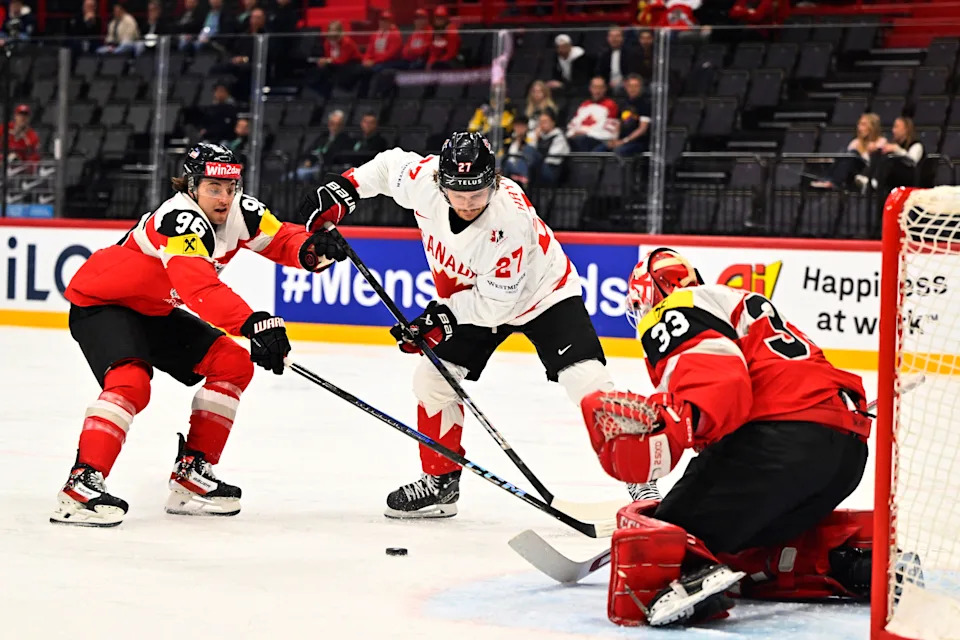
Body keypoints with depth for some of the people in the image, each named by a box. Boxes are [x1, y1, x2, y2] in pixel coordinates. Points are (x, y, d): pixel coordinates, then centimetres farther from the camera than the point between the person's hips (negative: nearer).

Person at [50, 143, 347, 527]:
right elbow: (200, 286, -47)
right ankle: (82, 484, -33)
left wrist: (309, 248, -30)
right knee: (131, 381, -33)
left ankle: (191, 473, 5)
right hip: (100, 303, -9)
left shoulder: (239, 211, -8)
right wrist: (252, 323, -60)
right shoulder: (181, 220, -33)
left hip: (154, 309, 9)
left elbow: (281, 238, -5)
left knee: (233, 363, 2)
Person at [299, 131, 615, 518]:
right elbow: (389, 165, 1)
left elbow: (495, 303, -31)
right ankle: (440, 483, 17)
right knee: (432, 381, 1)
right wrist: (342, 189, -7)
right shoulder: (423, 181, -24)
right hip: (472, 296, 6)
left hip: (540, 293, -6)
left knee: (585, 379, -20)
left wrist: (443, 316, -28)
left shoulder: (511, 218, -38)